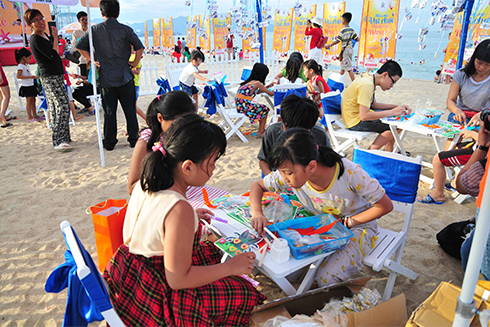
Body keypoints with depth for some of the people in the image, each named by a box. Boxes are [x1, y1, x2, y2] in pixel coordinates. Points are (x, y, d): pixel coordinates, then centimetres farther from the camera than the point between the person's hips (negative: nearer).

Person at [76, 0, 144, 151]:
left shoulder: (95, 30, 1)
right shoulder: (125, 30, -3)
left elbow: (80, 46, 0)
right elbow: (139, 47, -12)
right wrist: (134, 63, -1)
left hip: (106, 79, 1)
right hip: (125, 77, -1)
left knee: (109, 112, 8)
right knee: (130, 110, 8)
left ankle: (109, 142, 14)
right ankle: (133, 139, 13)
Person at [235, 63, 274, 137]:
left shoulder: (250, 81, 11)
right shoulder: (257, 83, -12)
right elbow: (271, 94, -8)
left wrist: (268, 86, 29)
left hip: (239, 104, 9)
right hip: (244, 106, -9)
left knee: (262, 108, 18)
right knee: (265, 109, 6)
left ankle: (262, 130, 26)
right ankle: (261, 132, 15)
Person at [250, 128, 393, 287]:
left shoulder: (350, 173, -33)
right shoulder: (290, 173, -23)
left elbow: (386, 206, -20)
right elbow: (257, 186, -7)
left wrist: (346, 222, -22)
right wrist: (257, 213, -27)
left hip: (356, 227, -3)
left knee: (326, 279, -25)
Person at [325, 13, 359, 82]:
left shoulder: (343, 30, -14)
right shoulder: (351, 30, 7)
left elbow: (337, 41, -16)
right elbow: (357, 39, 6)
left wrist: (329, 45, -5)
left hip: (346, 49, -8)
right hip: (350, 49, 8)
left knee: (349, 68, -7)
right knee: (343, 67, 19)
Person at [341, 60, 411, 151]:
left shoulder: (370, 80, 6)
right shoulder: (367, 85, -24)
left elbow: (374, 104, 17)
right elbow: (364, 116, -31)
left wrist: (397, 107, 5)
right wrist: (392, 112, -26)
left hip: (360, 114, 10)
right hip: (355, 122, -10)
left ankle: (388, 152, 16)